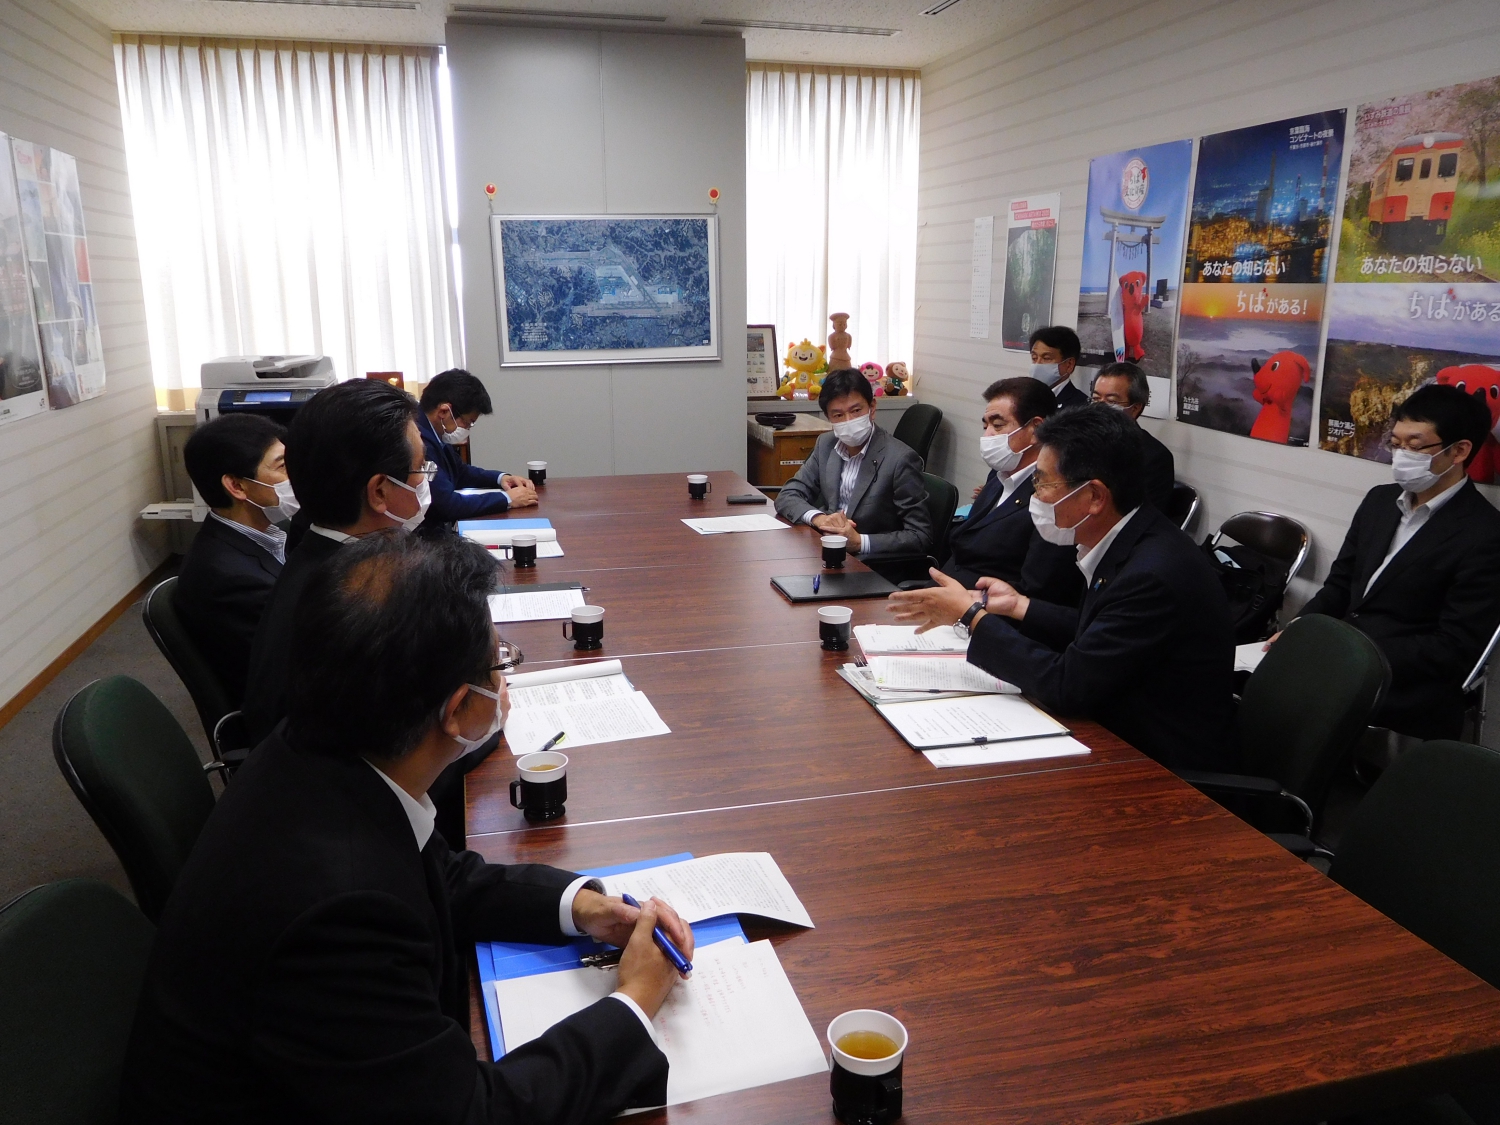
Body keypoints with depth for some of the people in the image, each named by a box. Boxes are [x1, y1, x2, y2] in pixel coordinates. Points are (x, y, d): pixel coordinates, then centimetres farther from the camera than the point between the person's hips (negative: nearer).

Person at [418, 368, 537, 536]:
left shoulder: (434, 434, 6)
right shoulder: (417, 442, -24)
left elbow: (460, 472, 23)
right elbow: (449, 504, -26)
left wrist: (501, 478, 6)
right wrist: (507, 499, -15)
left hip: (440, 527, 9)